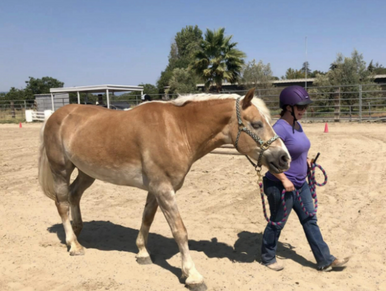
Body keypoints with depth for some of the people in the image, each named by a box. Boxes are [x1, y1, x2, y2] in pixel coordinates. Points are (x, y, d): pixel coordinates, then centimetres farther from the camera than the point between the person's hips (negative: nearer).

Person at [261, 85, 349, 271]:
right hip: (281, 187, -9)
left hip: (300, 184, 9)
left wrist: (305, 159, 8)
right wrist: (284, 180, -25)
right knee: (277, 224, 9)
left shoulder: (297, 125, 5)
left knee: (310, 221, 15)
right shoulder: (280, 128, -23)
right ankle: (267, 257, 31)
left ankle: (325, 261, 28)